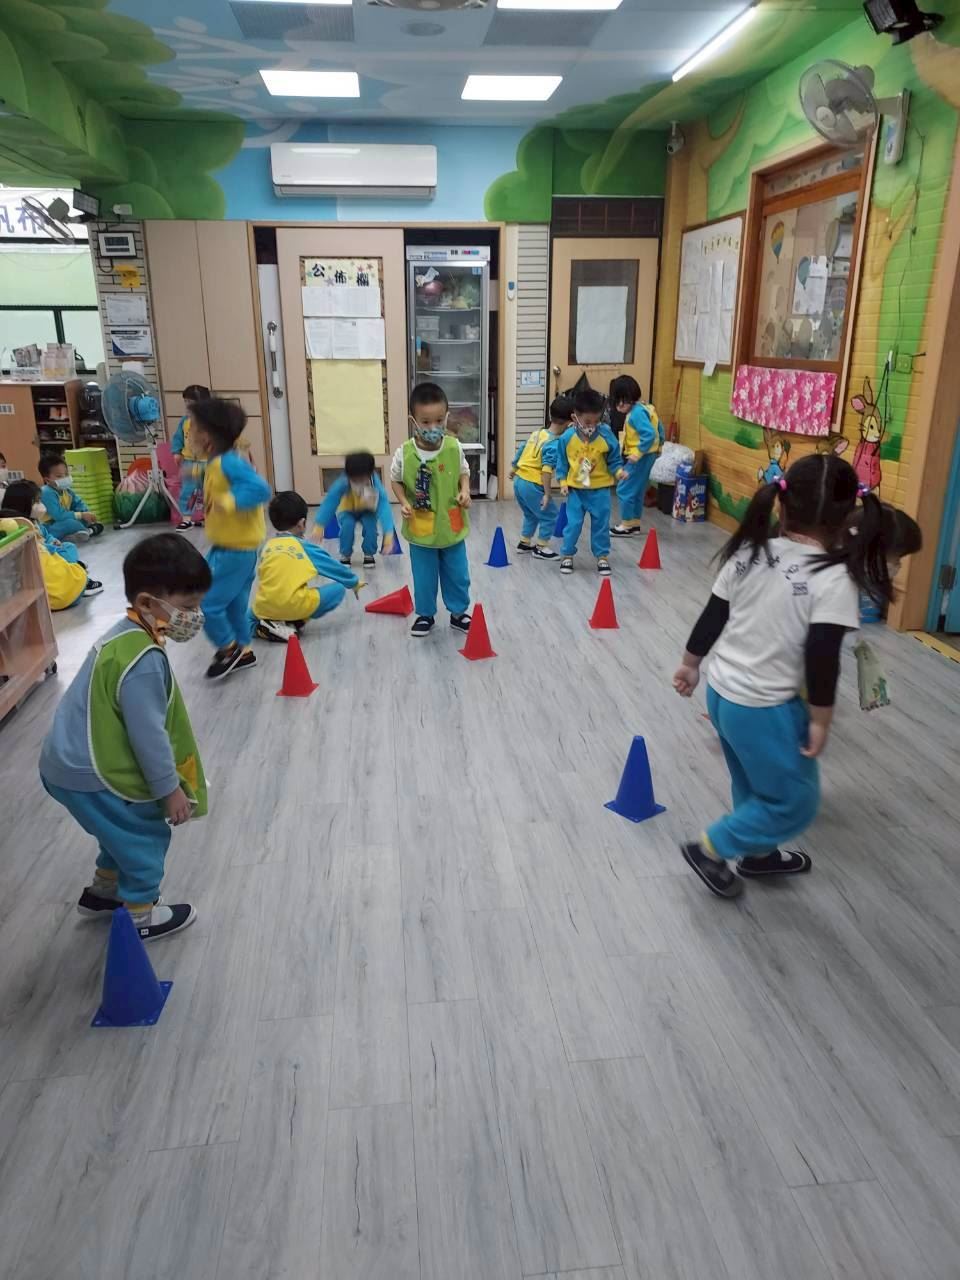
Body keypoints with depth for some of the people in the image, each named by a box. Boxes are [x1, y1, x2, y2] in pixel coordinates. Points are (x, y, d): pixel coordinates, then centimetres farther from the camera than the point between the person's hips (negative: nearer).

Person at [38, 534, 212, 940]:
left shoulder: (126, 634, 3)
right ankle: (140, 917, 26)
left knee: (127, 828, 26)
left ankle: (103, 893, 45)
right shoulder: (143, 661, -31)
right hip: (87, 774, -10)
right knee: (146, 834, 8)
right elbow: (147, 735, -25)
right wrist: (170, 788, -12)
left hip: (72, 761, 10)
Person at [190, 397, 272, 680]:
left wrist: (226, 502, -30)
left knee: (207, 603, -4)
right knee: (235, 604, 20)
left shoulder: (228, 463, -23)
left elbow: (261, 489, -31)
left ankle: (229, 649, 14)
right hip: (228, 547, 10)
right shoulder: (217, 463, 7)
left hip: (235, 550, -10)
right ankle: (242, 651, 33)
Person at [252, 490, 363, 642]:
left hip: (263, 609, 5)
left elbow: (264, 579, 19)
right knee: (338, 589, 9)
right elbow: (336, 569, 19)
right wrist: (354, 582, 36)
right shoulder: (306, 548, 7)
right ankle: (292, 621, -1)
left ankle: (267, 623, 3)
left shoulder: (266, 548, 14)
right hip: (293, 605, -5)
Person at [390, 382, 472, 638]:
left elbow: (464, 472, 8)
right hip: (421, 529, -1)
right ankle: (425, 614, 33)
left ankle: (458, 612, 34)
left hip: (452, 526, 1)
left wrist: (465, 490, -11)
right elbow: (396, 480, 1)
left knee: (457, 575, 14)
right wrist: (403, 503, -14)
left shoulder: (455, 447, -10)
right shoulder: (404, 453, -14)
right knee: (424, 577, 13)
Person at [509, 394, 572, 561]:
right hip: (532, 485, -9)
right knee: (549, 516, 7)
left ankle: (524, 543, 35)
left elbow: (520, 451, 18)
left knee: (531, 515, 27)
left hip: (519, 481, 9)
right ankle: (541, 548, 13)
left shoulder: (537, 433, 9)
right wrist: (547, 493, -23)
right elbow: (547, 469, -24)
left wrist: (513, 470, 35)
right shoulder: (555, 444, -15)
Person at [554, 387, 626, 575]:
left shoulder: (606, 435, -13)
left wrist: (619, 471, -20)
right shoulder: (567, 438, -10)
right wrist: (563, 482, -4)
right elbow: (562, 462, 2)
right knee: (573, 523, 4)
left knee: (601, 524, 9)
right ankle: (567, 555, 21)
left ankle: (602, 556, 23)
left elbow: (614, 459, -2)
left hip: (600, 489, 0)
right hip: (576, 489, 0)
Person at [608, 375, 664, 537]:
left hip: (640, 457, -10)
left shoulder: (637, 413, -21)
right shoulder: (644, 408, 9)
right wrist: (657, 447, 21)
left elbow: (649, 435, -29)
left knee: (625, 490, -2)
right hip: (647, 455, 10)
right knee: (637, 490, 18)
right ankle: (635, 523, 26)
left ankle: (626, 526, 4)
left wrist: (638, 454, -26)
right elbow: (659, 430, 15)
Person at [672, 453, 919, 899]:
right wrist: (820, 720, -9)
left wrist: (691, 663, 19)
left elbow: (712, 616, 5)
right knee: (794, 800, 15)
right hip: (764, 707, -7)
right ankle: (711, 848, 19)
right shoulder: (834, 578, -20)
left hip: (721, 691, 7)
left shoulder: (749, 553, -3)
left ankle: (757, 852, 46)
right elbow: (822, 658, -21)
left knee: (754, 784, 28)